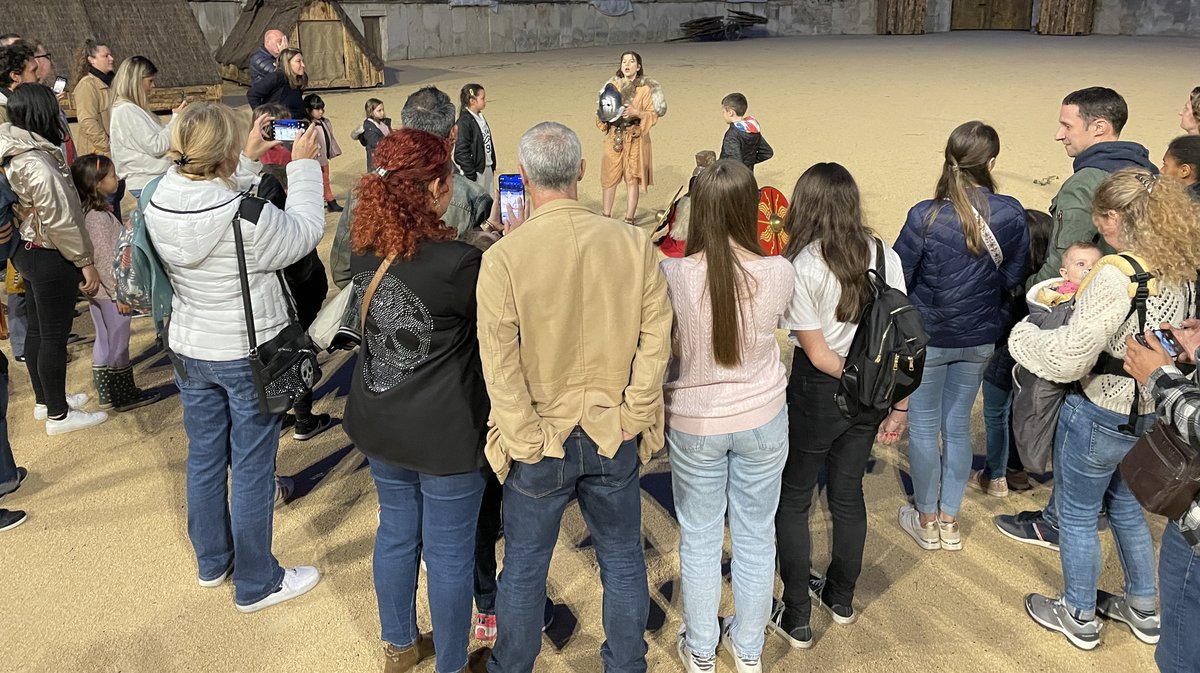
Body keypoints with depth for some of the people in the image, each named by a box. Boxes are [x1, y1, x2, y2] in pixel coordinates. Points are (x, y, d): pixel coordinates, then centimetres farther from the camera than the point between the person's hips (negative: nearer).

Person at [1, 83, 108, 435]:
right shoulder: (37, 164, -26)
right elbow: (59, 221, -23)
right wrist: (85, 262, -15)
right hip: (49, 258, -10)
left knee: (37, 329, 20)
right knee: (54, 336, 2)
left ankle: (44, 401, 36)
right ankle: (58, 415, 15)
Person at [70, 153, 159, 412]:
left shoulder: (89, 212, 7)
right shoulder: (99, 217, -22)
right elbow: (104, 260, -23)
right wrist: (118, 293, -19)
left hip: (97, 292, 9)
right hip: (108, 292, -9)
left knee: (104, 341, 17)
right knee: (118, 344, 2)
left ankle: (106, 392, 27)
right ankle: (125, 396, 13)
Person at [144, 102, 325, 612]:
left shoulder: (159, 204, -9)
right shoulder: (248, 217, -28)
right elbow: (305, 231, -13)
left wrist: (249, 160, 9)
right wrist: (303, 165, -4)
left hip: (189, 352, 7)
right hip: (249, 357, -6)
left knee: (204, 458, 21)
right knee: (252, 468, 8)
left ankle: (212, 561, 41)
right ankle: (256, 583, 23)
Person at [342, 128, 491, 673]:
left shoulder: (366, 252, -5)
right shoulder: (460, 262, -26)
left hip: (378, 424, 7)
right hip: (445, 435, -6)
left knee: (396, 532, 24)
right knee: (449, 554, 12)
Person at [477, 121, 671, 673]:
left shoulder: (504, 256, -17)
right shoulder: (633, 244, -10)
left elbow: (500, 363, -16)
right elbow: (656, 339, -7)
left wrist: (525, 441, -8)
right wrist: (630, 416, -1)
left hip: (540, 442, -2)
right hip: (615, 437, 2)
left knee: (525, 566, 17)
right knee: (622, 560, 20)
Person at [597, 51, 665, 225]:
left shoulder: (645, 88, -4)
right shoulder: (613, 85, 6)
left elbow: (653, 115, -5)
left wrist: (637, 113, -22)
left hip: (635, 138, -3)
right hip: (614, 137, 3)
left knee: (631, 178, 0)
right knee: (610, 177, 6)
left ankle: (629, 220, 8)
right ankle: (606, 216, 19)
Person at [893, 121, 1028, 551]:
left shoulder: (926, 217, -20)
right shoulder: (1011, 214, -10)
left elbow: (898, 279, -11)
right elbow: (1012, 278, 2)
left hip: (928, 337, -3)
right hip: (980, 338, 3)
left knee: (924, 427, 12)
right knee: (958, 425, 16)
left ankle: (926, 520, 25)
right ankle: (949, 520, 27)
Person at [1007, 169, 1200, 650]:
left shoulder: (1115, 277, -27)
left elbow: (1067, 359, -27)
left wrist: (1023, 335, -7)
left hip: (1099, 418, -8)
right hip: (1150, 416, 8)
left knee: (1077, 516, 13)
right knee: (1126, 506, 27)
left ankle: (1079, 617, 31)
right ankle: (1143, 609, 42)